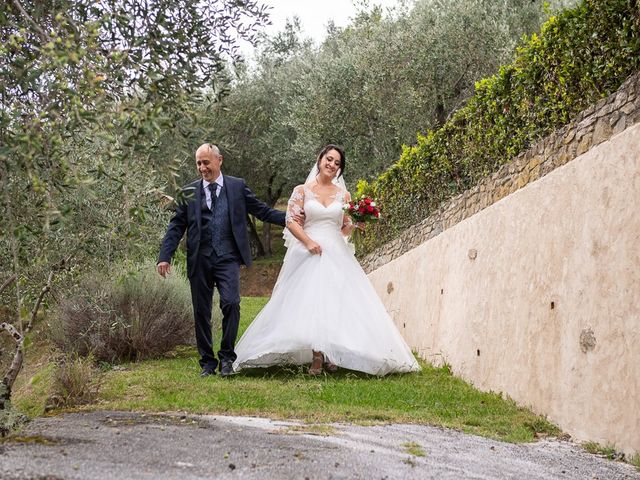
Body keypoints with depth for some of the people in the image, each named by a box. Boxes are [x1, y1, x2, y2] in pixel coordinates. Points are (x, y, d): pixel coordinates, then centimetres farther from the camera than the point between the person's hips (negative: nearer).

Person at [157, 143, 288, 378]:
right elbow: (176, 226, 7)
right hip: (199, 260, 2)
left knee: (231, 303, -17)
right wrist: (165, 257, -2)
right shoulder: (189, 191, 8)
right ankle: (207, 362, 18)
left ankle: (226, 357, -1)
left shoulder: (237, 186, 8)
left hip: (227, 257, -1)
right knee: (201, 312, 5)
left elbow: (261, 210, 9)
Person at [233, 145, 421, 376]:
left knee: (335, 301, -5)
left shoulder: (343, 194, 11)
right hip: (310, 252, -2)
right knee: (310, 302, -9)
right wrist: (309, 242, -15)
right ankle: (316, 358, -7)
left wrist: (356, 223, -8)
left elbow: (345, 228, 14)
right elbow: (291, 221, -2)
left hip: (336, 253, 2)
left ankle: (332, 356, 1)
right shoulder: (302, 190, 5)